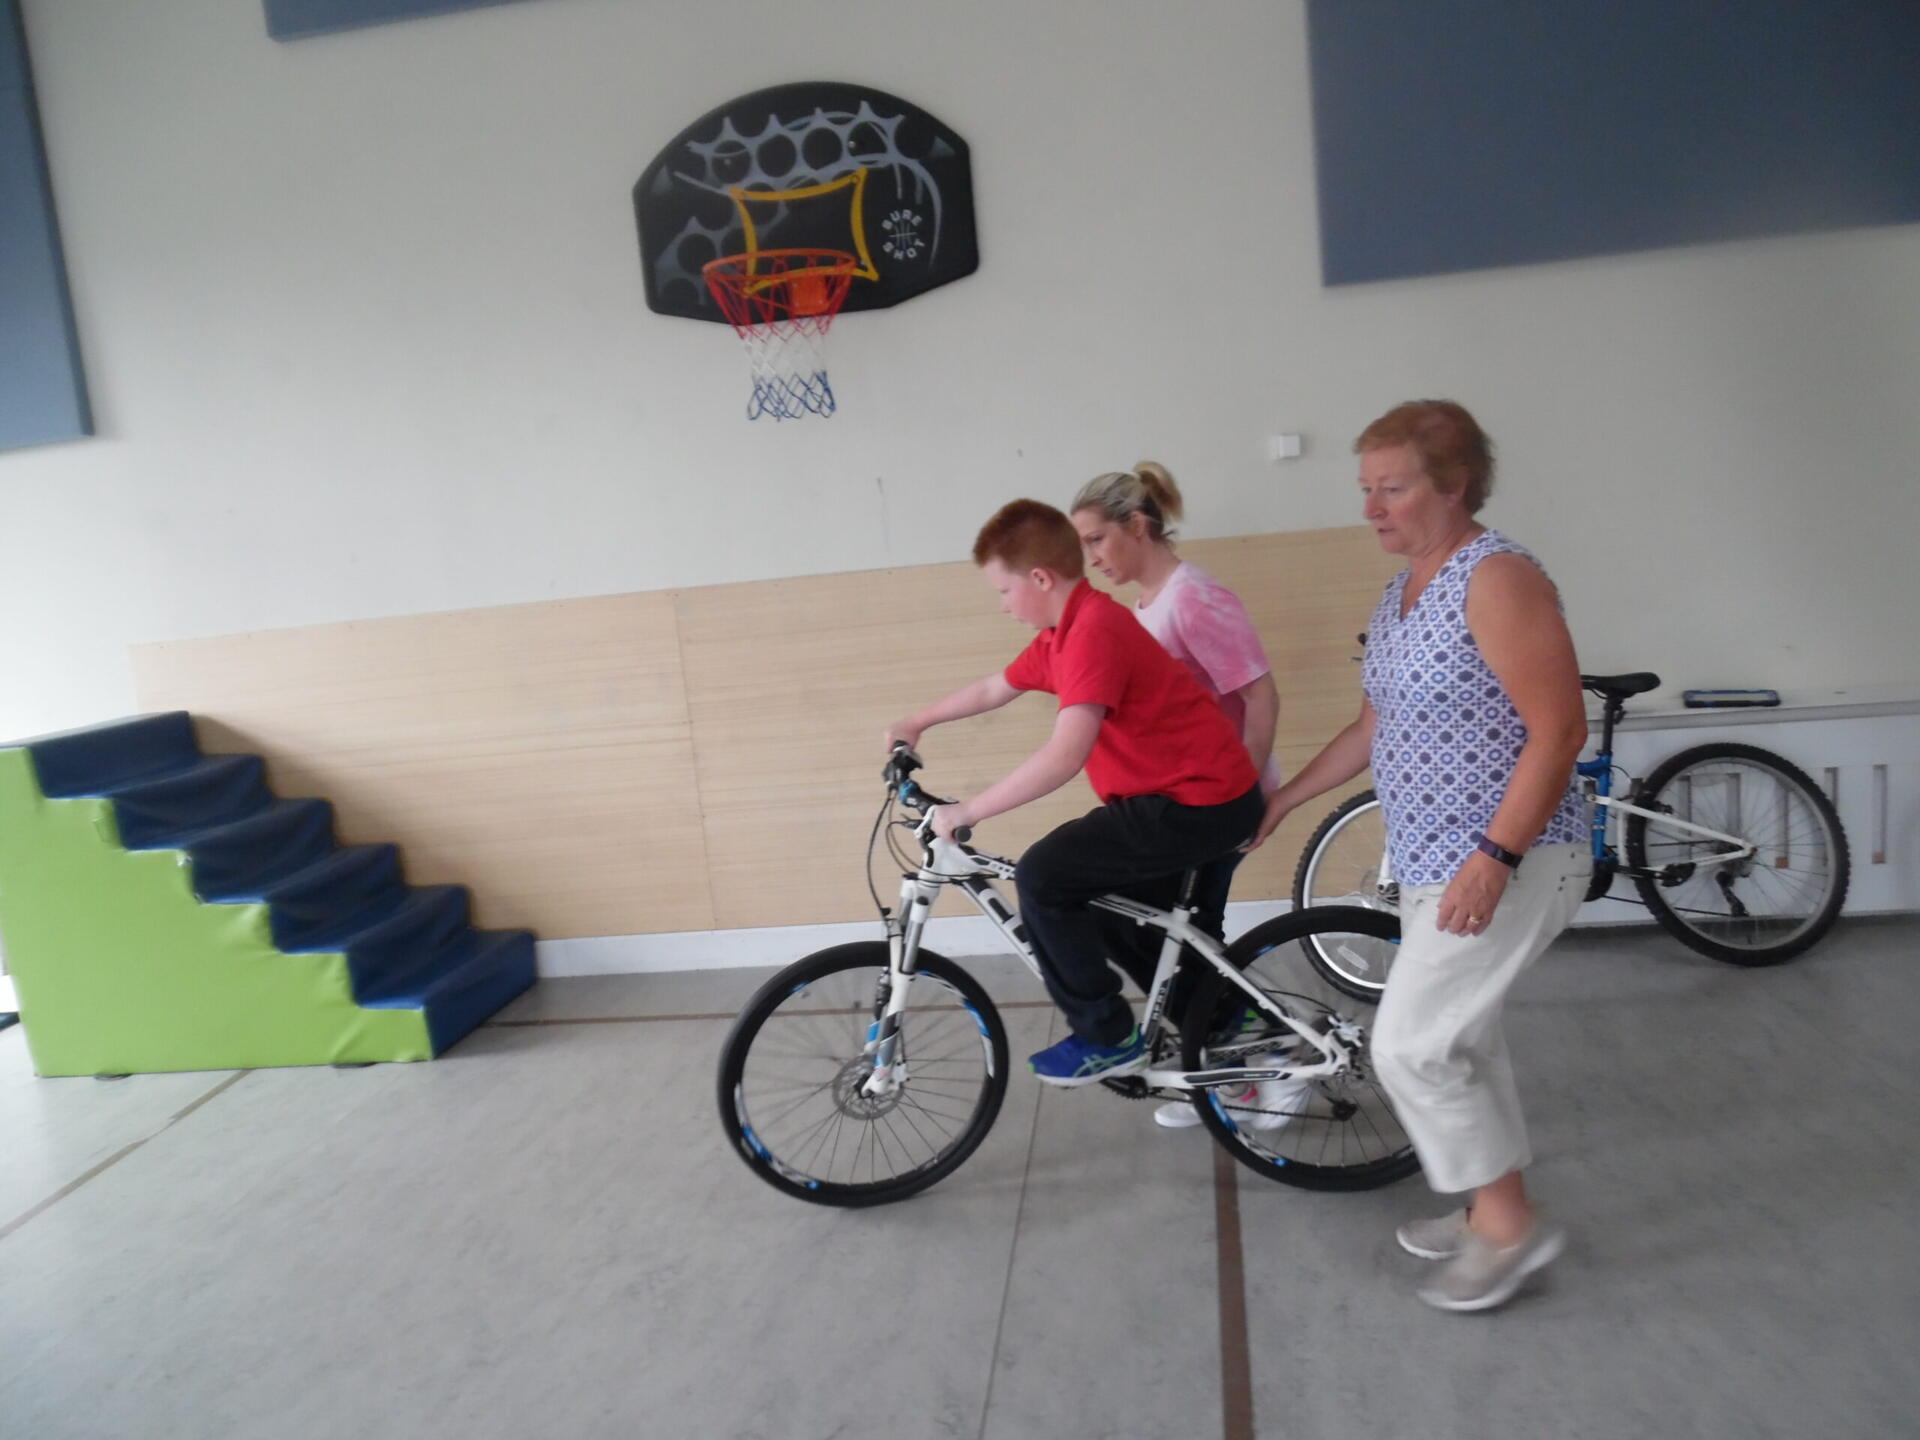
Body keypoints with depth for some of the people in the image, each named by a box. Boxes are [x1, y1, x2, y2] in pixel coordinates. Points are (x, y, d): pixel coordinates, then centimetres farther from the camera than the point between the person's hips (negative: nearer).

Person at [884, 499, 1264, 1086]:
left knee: (1042, 876, -12)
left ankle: (1107, 1036, 2)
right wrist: (917, 722, 37)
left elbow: (1066, 753, -34)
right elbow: (994, 688, 26)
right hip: (1192, 794, 11)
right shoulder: (1062, 632, 10)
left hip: (1201, 802, -11)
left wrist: (966, 811, -27)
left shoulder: (1093, 628, -22)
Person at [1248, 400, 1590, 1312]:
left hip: (1509, 865, -9)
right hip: (1436, 862, 9)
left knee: (1411, 1046, -5)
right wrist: (1284, 799, 19)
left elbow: (1559, 729, -21)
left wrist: (1496, 856, -26)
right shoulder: (1402, 594, 11)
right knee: (1461, 1039, 17)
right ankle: (1493, 1212, 34)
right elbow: (1376, 726, 18)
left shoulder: (1497, 579, -17)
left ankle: (1510, 1226, 13)